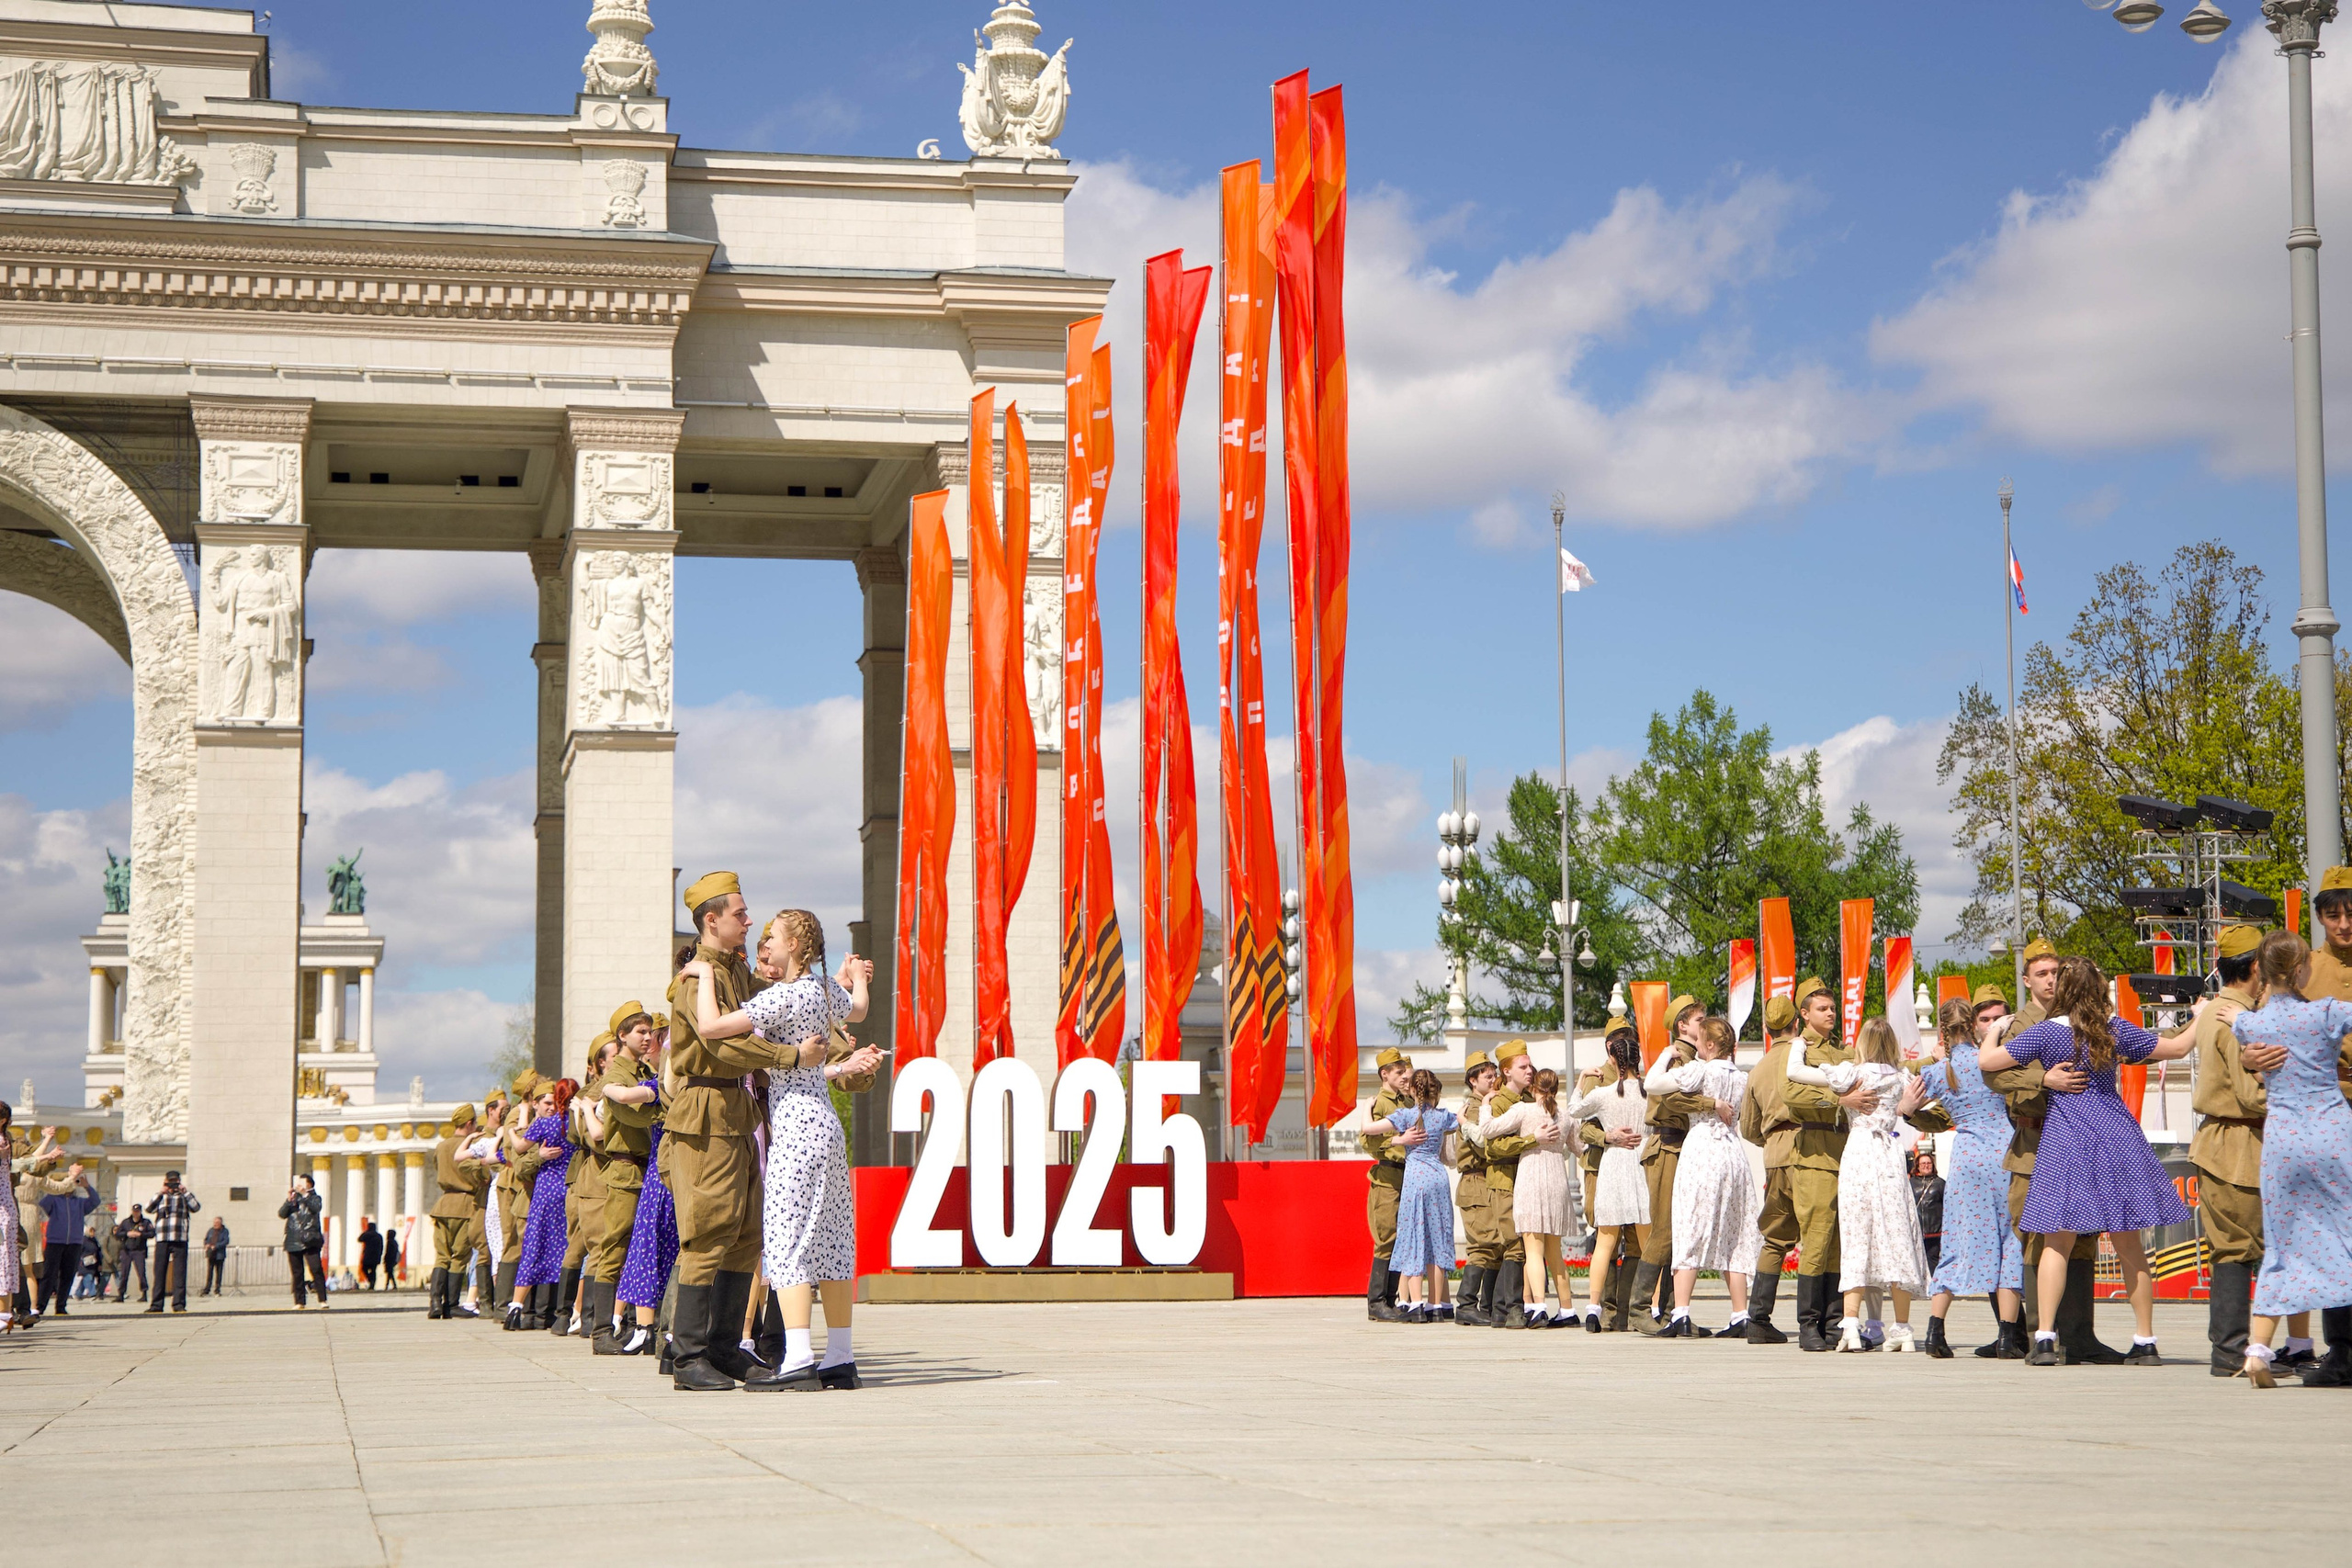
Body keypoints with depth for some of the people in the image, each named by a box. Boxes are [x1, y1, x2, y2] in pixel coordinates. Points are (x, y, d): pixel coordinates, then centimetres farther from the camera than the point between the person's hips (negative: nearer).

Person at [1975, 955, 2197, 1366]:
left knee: (2057, 1242, 1)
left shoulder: (2047, 1032, -5)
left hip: (2065, 1137, -2)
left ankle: (2045, 1338, -7)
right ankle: (2146, 1342, 9)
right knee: (2128, 1243, 7)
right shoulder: (2117, 1029, 2)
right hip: (2116, 1134, 2)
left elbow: (1986, 1062, -5)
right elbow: (2176, 1048, 13)